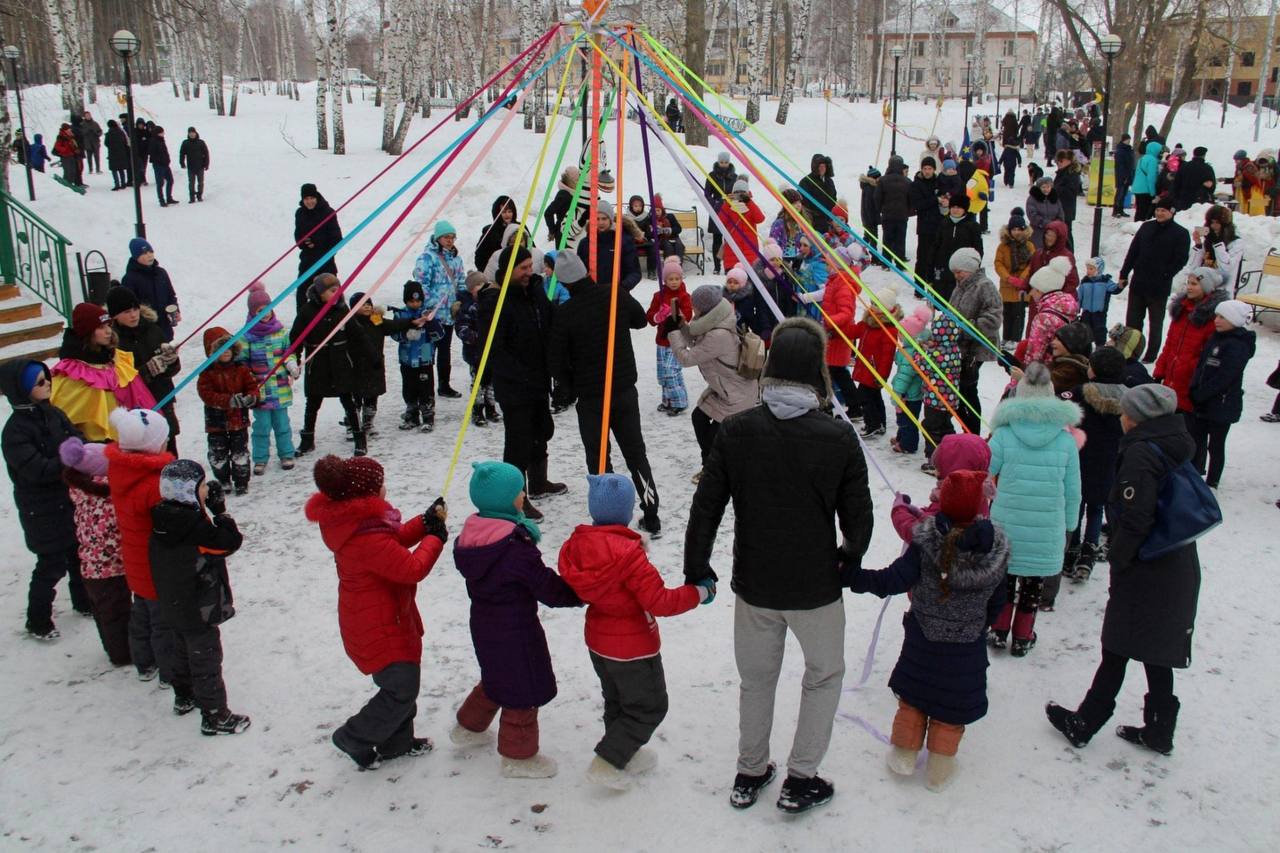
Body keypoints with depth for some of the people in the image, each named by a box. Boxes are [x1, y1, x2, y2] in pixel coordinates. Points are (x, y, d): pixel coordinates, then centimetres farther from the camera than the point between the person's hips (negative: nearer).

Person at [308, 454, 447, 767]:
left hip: (386, 618, 10)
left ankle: (396, 742, 39)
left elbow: (393, 540, 11)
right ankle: (353, 738, 19)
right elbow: (412, 569, -29)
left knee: (403, 682, 23)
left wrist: (425, 521, -2)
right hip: (378, 627, -10)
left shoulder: (353, 519, -2)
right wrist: (436, 537, -14)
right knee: (401, 689, 2)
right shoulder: (367, 536, -34)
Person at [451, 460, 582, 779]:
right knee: (524, 686, 10)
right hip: (514, 630, -8)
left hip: (484, 622, 8)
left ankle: (469, 727, 47)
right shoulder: (516, 547, -29)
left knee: (498, 677, 30)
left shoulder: (471, 536, -5)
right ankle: (518, 756, 24)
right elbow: (550, 590, -23)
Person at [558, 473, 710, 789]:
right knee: (649, 707, 10)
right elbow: (659, 602, -27)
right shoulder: (627, 553, -30)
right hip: (633, 647, -8)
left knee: (617, 701, 27)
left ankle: (624, 755, 40)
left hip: (598, 642, 8)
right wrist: (699, 592, -17)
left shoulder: (577, 544, -8)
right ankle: (607, 763, 8)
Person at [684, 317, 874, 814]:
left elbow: (706, 506, -7)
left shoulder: (736, 431, -12)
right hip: (816, 585, -2)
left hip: (753, 584, 2)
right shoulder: (838, 437, -16)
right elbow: (858, 515, -8)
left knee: (756, 678, 21)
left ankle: (749, 774, 36)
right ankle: (801, 781, 24)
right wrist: (851, 559, 12)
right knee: (824, 676, 20)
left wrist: (697, 568, 5)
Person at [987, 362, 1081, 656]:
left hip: (1006, 525, 0)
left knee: (1004, 574, 18)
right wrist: (1070, 524, 14)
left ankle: (999, 631, 27)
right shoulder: (1066, 440, -5)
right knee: (1033, 580, 14)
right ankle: (1022, 638, 25)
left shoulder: (1004, 435, -11)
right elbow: (1072, 490, 1)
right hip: (1047, 530, 0)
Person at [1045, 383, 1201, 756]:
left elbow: (1135, 521, -24)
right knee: (1157, 654, 18)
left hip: (1145, 572, -8)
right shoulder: (1174, 447, 8)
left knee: (1116, 651, 3)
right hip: (1178, 569, 8)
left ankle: (1082, 725, 15)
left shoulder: (1141, 454, -19)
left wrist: (1116, 560, -11)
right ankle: (1159, 731, 28)